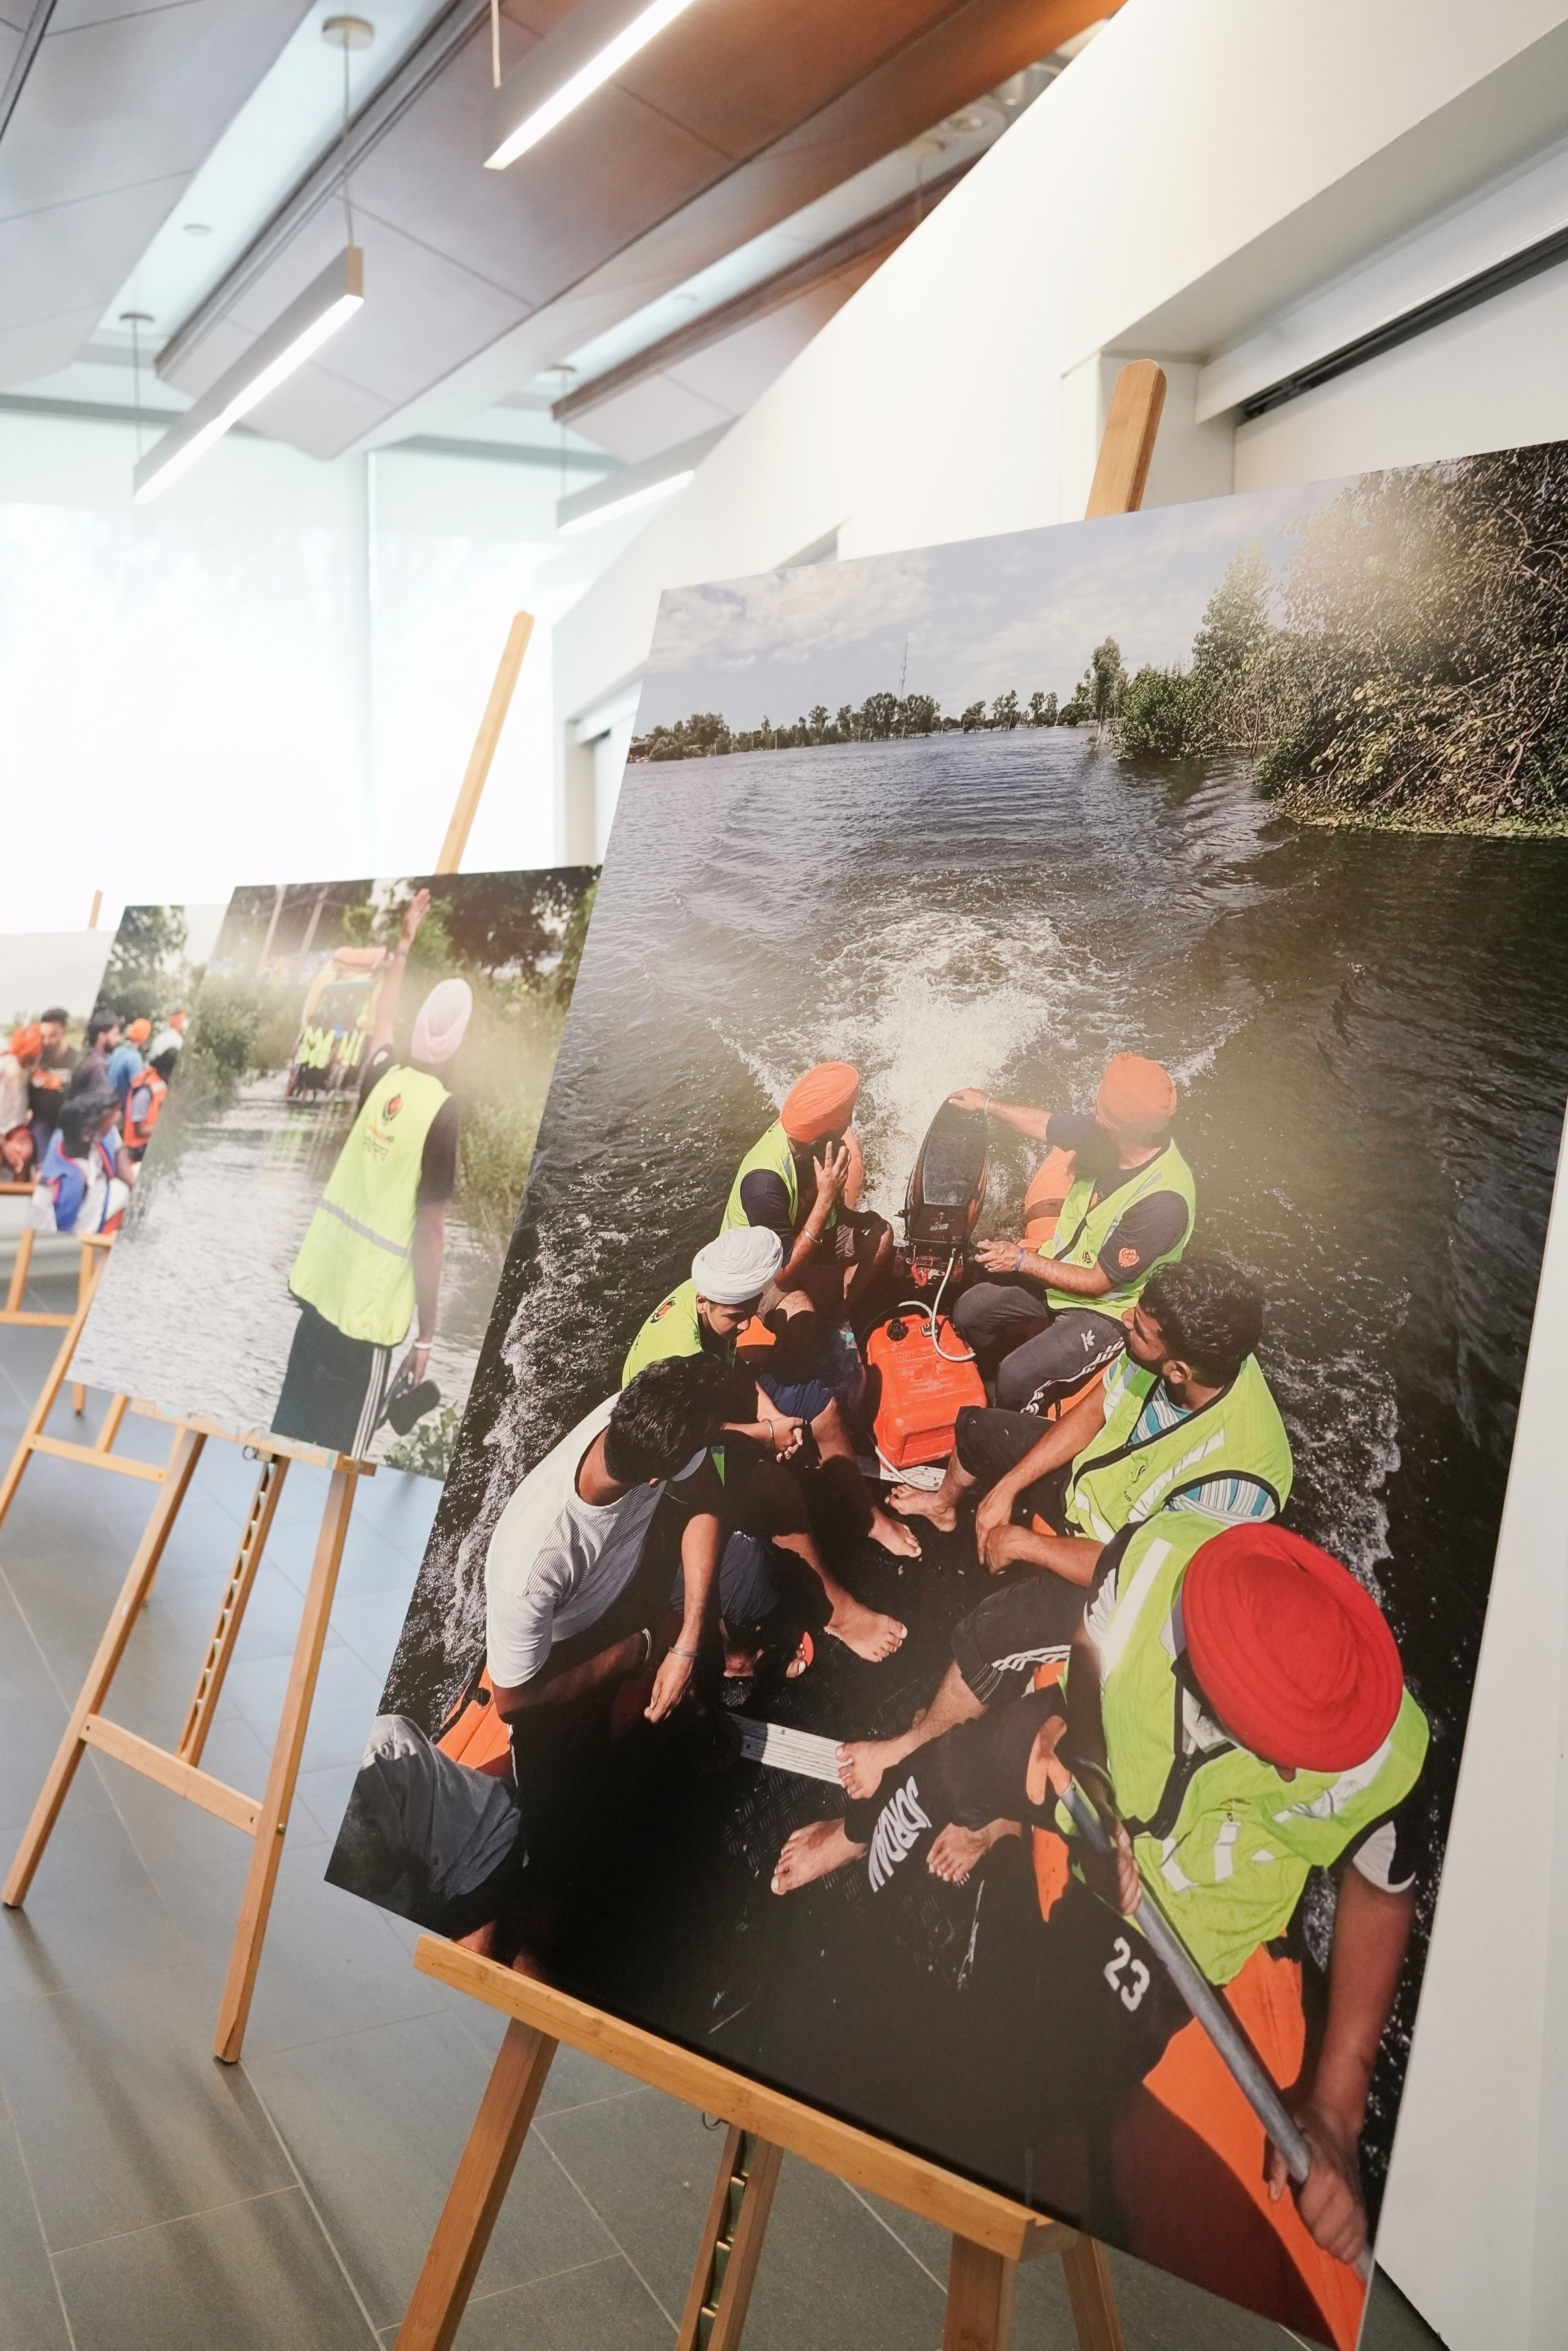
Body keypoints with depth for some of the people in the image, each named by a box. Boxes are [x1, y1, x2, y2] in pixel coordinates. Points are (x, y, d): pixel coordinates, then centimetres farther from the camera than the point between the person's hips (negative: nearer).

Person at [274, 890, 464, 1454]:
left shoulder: (383, 1077, 2)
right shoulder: (443, 1110, -14)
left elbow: (382, 1022, 27)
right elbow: (429, 1232, -14)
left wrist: (404, 945, 39)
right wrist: (426, 1334, -7)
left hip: (319, 1287, 6)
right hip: (369, 1313, -6)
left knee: (288, 1432, 18)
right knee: (339, 1455, 4)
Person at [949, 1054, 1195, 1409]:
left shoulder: (1165, 1200, -35)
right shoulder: (1107, 1137, -15)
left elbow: (1099, 1282, -25)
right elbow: (1045, 1125, 8)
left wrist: (1022, 1259, -20)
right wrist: (987, 1103, 20)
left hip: (1107, 1310, -7)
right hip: (1062, 1267, 8)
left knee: (1018, 1379, -21)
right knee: (970, 1310, 5)